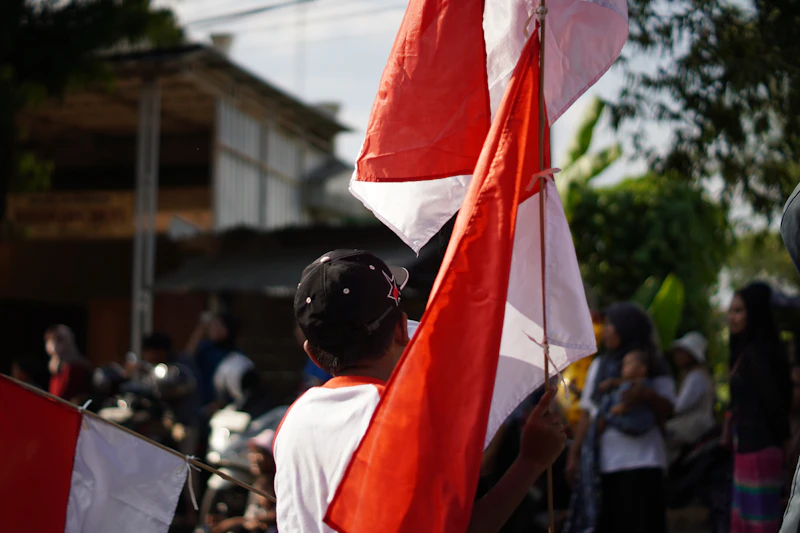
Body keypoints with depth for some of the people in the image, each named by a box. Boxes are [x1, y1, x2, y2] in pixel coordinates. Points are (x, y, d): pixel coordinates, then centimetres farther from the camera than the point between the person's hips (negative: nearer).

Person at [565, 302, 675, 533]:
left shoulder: (653, 366, 5)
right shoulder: (599, 365, 16)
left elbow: (667, 411, -2)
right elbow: (587, 414, 15)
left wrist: (649, 396, -22)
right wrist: (574, 454, 10)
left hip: (641, 461, -4)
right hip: (602, 462, 4)